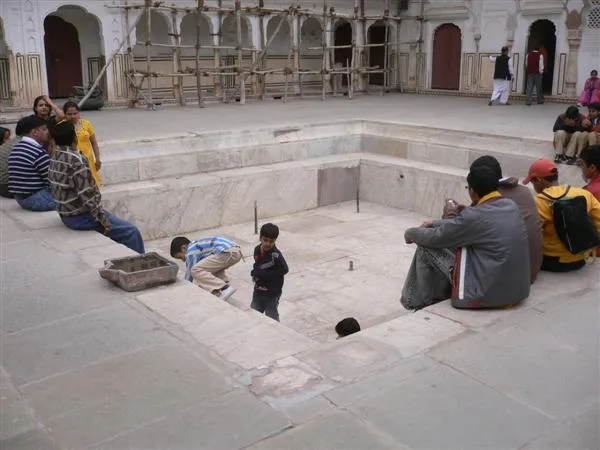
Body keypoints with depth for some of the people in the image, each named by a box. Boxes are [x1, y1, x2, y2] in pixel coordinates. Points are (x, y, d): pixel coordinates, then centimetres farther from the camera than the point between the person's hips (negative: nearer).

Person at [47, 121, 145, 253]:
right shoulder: (76, 160, -24)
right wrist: (102, 219, -17)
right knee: (131, 232, -4)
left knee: (116, 223, 28)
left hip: (66, 215, 10)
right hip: (81, 217, -10)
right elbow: (86, 194, -26)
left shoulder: (55, 158, 4)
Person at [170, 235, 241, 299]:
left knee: (196, 271, -6)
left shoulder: (191, 252, 4)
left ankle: (224, 289, -12)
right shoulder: (197, 245, 32)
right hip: (237, 251, 10)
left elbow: (189, 274, 7)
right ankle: (224, 283, 12)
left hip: (227, 253, -10)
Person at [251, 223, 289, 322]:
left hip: (272, 292, -7)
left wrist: (263, 274, -24)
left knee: (271, 316, 10)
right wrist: (256, 272, -7)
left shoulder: (275, 255, -24)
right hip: (258, 289, 7)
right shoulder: (257, 249, -2)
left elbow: (284, 270, -27)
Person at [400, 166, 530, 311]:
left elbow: (434, 238, -7)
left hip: (489, 292, -8)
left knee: (426, 247, 2)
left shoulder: (474, 216, -19)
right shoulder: (511, 206, 4)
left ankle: (422, 304, 19)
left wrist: (411, 233, 12)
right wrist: (434, 224, 21)